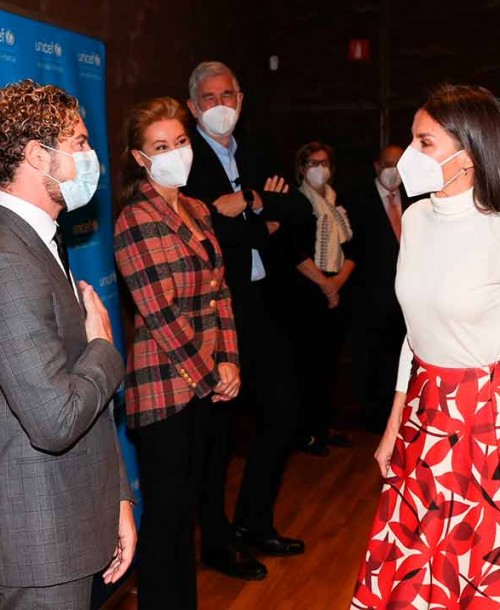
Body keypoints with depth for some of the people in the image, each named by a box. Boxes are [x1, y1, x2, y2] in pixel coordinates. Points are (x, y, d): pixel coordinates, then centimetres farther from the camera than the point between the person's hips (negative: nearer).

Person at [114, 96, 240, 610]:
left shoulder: (196, 211, 12)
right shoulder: (135, 220, -11)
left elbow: (218, 291, 11)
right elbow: (159, 315, -15)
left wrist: (228, 362, 0)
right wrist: (209, 376, -10)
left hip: (205, 380, 7)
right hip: (163, 384, -7)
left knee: (187, 507, 17)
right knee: (164, 514, 4)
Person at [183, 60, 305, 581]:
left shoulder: (251, 156, 17)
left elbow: (290, 211, 7)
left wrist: (248, 203, -10)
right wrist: (259, 213, -14)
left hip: (255, 302, 8)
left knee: (281, 409, 14)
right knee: (215, 424, 3)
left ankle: (254, 523, 31)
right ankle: (216, 541, 21)